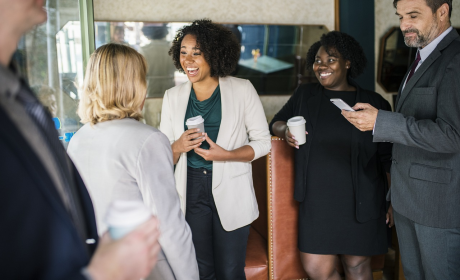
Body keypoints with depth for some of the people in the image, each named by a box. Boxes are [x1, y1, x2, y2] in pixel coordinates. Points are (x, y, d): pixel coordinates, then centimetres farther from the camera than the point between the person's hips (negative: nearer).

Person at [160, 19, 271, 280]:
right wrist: (179, 146, -15)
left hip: (231, 192, -2)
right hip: (191, 192, 3)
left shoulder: (242, 90, -4)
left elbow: (263, 142, -2)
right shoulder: (173, 96, 5)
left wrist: (226, 155, -17)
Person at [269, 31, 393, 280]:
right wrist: (285, 131, -9)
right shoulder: (304, 95, 9)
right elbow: (275, 123, 15)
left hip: (359, 203, -2)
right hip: (317, 201, 2)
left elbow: (389, 158, 3)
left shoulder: (374, 103, 1)